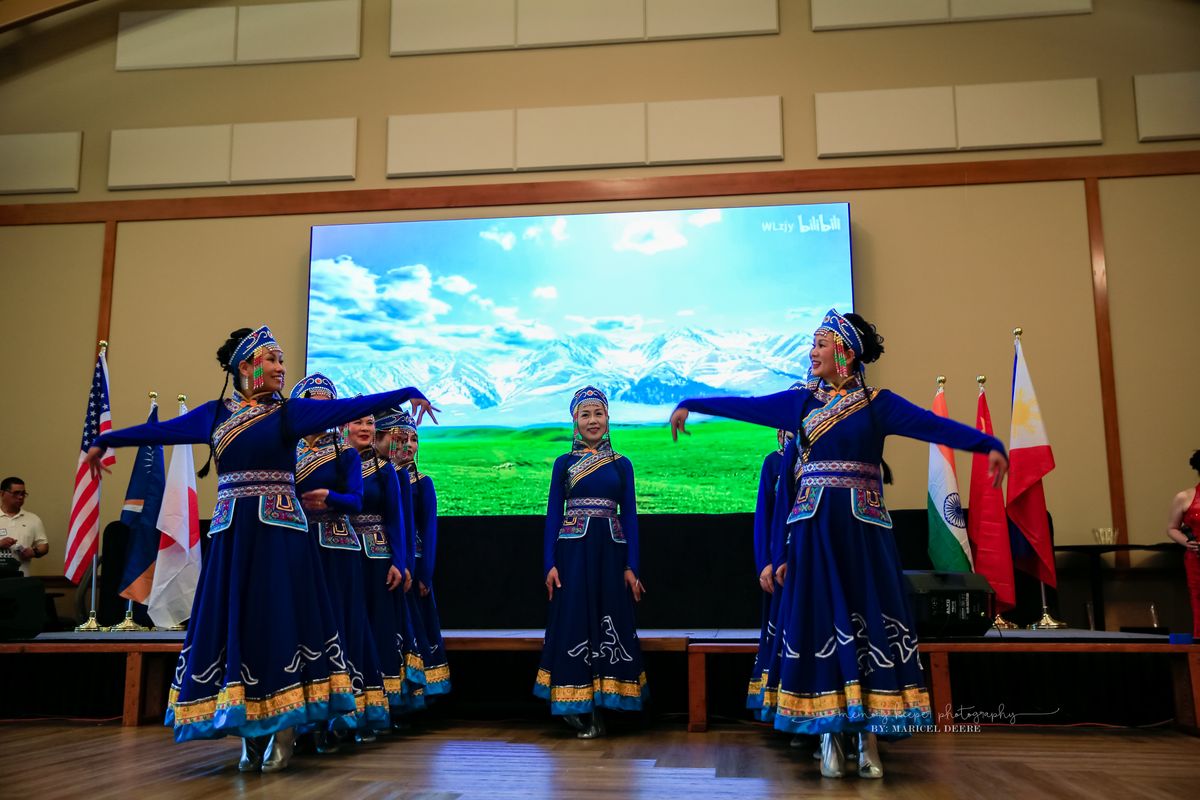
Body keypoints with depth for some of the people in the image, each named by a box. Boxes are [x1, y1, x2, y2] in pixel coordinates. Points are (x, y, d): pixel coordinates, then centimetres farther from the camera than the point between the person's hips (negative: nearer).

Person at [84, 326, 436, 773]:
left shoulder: (288, 412, 2)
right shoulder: (216, 414, 10)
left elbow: (350, 407, -8)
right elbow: (161, 430, 18)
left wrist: (407, 394, -17)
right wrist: (105, 441, 24)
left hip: (278, 532, -3)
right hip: (231, 535, 3)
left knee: (279, 621, -3)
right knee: (232, 622, 4)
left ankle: (282, 730, 8)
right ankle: (250, 733, 15)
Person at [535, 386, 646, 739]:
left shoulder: (621, 465, 8)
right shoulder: (564, 463, 6)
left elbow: (629, 515, 6)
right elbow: (553, 514, 4)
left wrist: (631, 566, -1)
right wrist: (550, 563, -6)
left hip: (610, 552, 1)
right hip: (573, 551, -1)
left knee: (609, 625, 3)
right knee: (574, 624, 0)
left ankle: (599, 709, 11)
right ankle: (574, 706, 10)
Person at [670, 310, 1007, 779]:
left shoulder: (877, 403, 0)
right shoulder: (801, 401, 9)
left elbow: (934, 425, -11)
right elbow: (745, 406, 13)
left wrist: (989, 445, -23)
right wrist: (691, 405, 16)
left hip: (861, 527, -2)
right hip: (814, 527, 2)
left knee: (868, 619, -1)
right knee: (820, 621, 2)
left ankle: (869, 742, 8)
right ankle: (830, 739, 10)